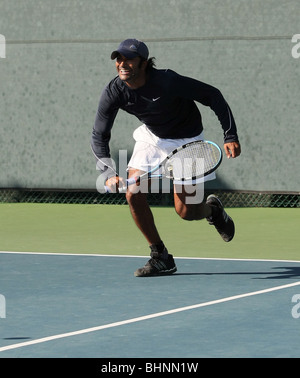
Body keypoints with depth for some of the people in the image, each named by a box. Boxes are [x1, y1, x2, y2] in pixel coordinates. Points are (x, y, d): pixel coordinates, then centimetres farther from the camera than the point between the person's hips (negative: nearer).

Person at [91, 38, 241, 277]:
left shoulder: (167, 82, -34)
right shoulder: (113, 93, -21)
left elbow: (212, 95, -25)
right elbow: (99, 137, -17)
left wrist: (231, 136, -30)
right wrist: (109, 173, -34)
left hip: (186, 140, -4)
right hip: (152, 136, 4)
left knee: (185, 211, -6)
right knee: (133, 194, -13)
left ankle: (212, 208, 33)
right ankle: (161, 258, 2)